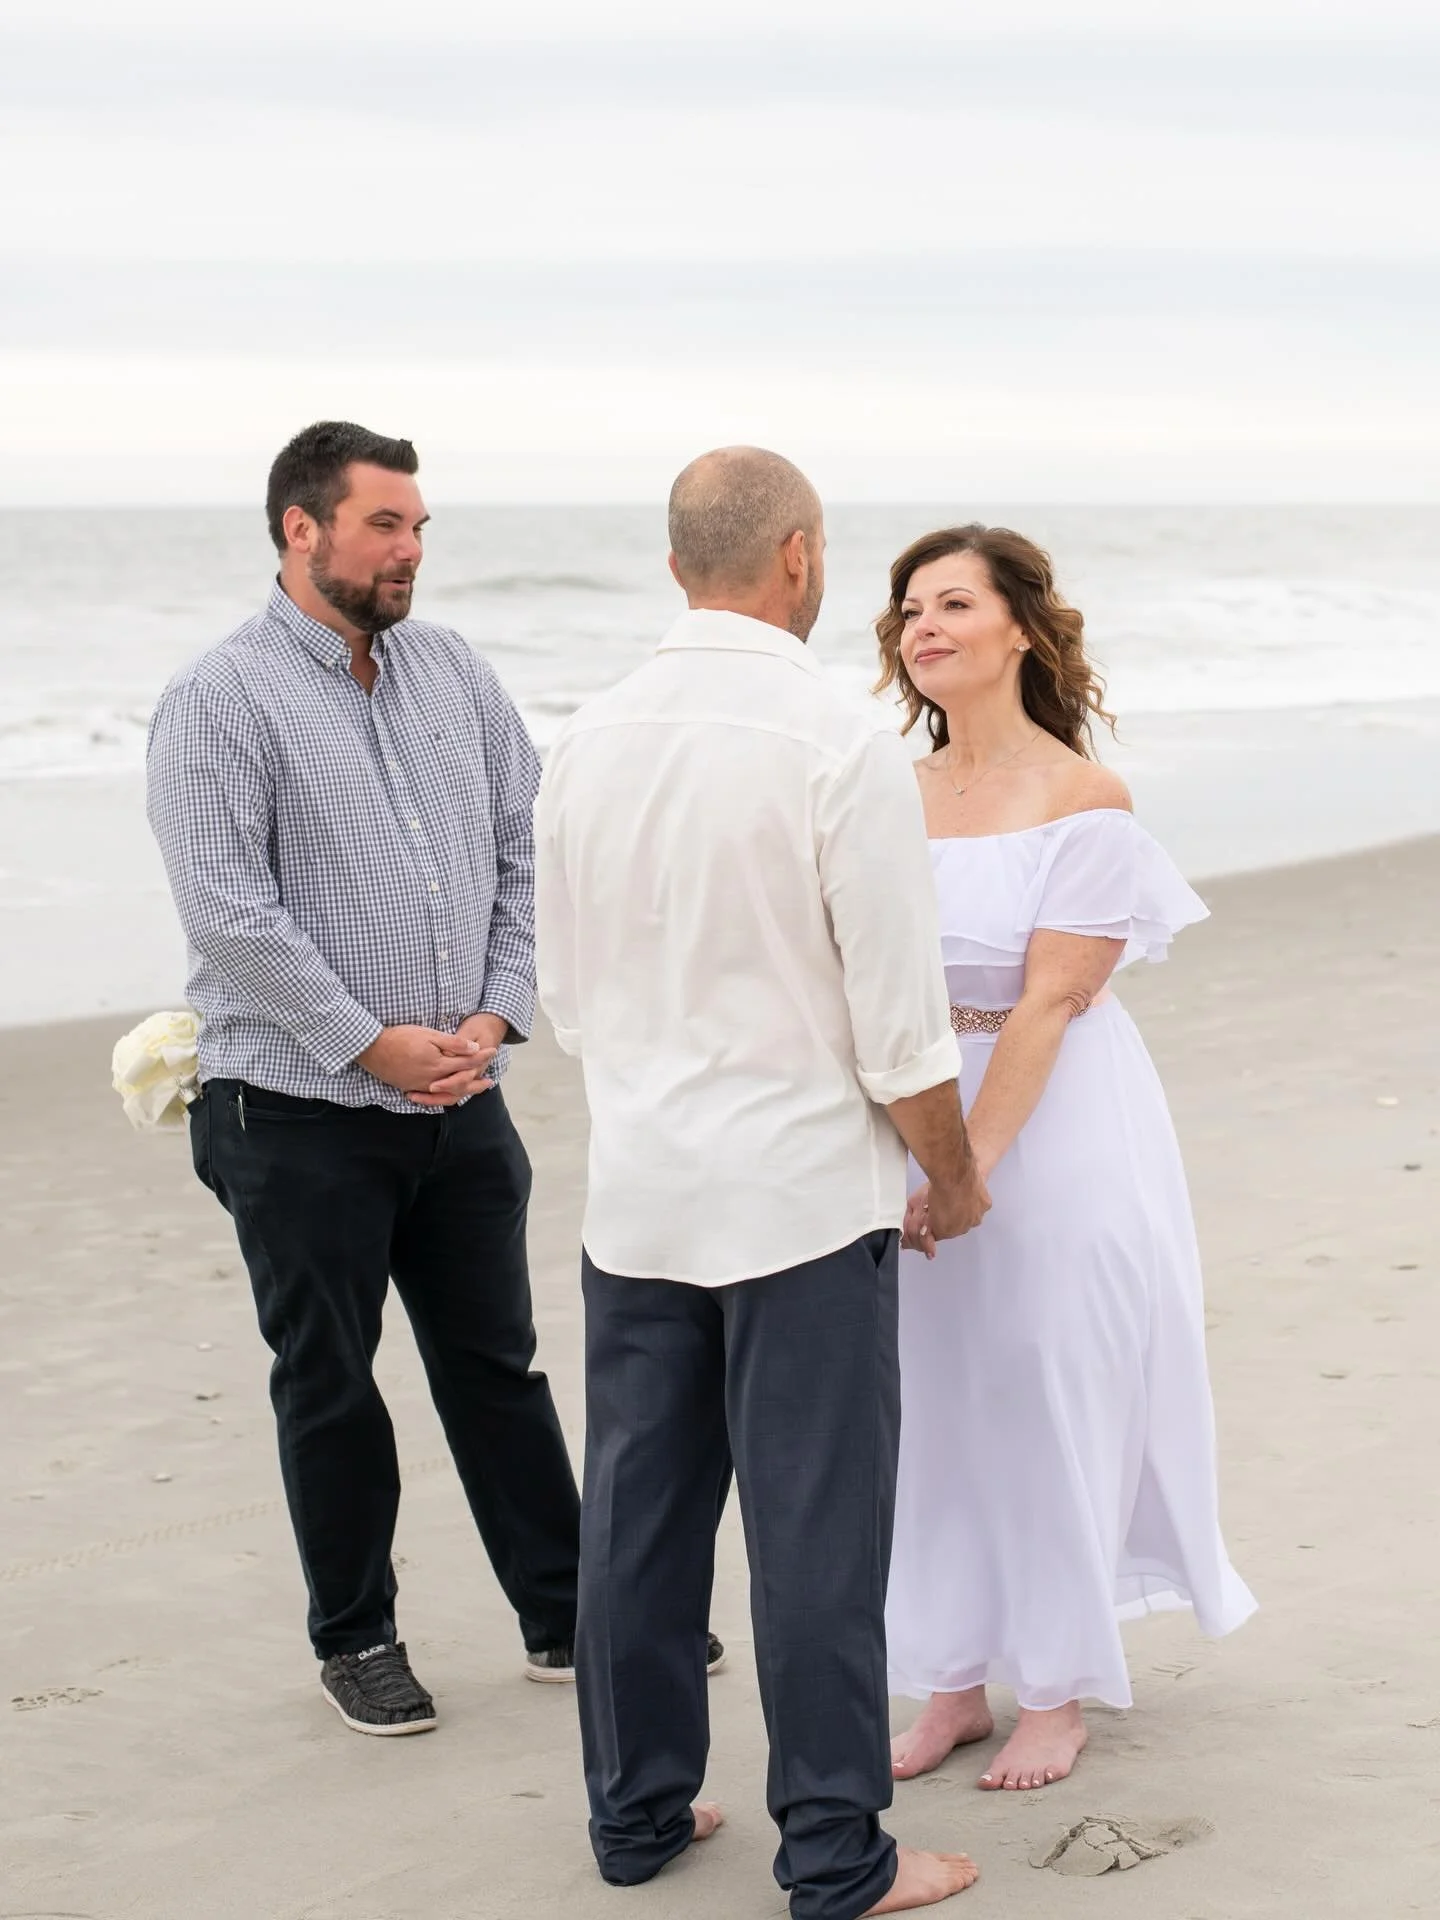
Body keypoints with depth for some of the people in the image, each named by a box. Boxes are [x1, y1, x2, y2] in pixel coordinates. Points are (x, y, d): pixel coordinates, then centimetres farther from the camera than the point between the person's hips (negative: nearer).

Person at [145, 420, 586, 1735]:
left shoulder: (455, 674, 6)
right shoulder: (223, 700, -10)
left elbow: (523, 850, 9)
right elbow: (232, 912, -16)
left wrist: (498, 1012, -3)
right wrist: (374, 1043, -15)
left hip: (461, 1100, 4)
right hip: (304, 1117, -4)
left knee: (497, 1364, 12)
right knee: (329, 1386, 8)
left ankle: (565, 1615, 21)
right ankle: (356, 1638, 22)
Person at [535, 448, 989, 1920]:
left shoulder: (587, 743, 2)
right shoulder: (839, 749, -15)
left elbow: (568, 993, 11)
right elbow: (899, 1024, -13)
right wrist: (952, 1178, 3)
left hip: (635, 1192, 5)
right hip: (802, 1195, -5)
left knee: (637, 1512, 13)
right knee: (814, 1534, 2)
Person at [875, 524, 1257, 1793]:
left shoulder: (1084, 802, -11)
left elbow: (1050, 1000, -16)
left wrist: (974, 1158, -21)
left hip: (1056, 1127, -5)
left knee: (1052, 1397, 3)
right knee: (937, 1398, 9)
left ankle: (1058, 1688, 18)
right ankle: (955, 1679, 21)